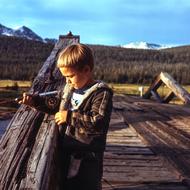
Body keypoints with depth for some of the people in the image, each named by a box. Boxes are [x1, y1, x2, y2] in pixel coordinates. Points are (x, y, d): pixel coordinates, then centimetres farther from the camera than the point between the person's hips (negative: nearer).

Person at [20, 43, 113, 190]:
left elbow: (99, 122, -27)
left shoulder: (101, 93, -16)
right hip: (67, 153, 8)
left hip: (87, 160, -8)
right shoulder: (71, 89, 8)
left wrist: (70, 116, -24)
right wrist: (35, 101, 6)